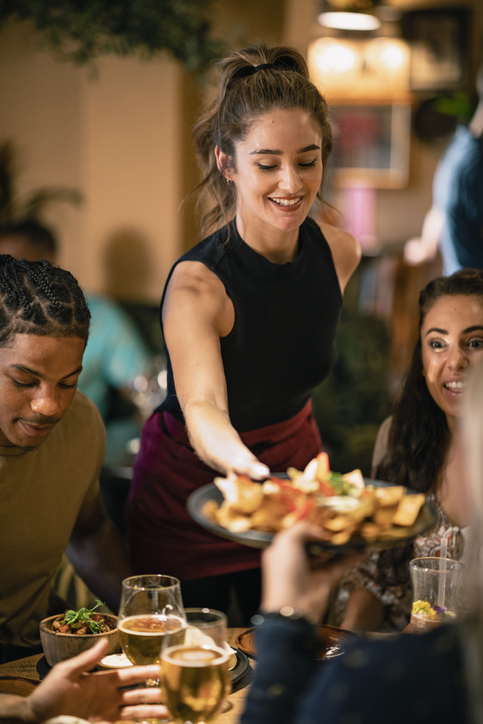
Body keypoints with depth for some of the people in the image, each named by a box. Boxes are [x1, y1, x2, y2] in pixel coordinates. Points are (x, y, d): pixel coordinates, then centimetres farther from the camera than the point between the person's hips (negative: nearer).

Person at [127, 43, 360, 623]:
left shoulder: (340, 254, -11)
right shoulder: (196, 285, -29)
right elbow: (203, 409, -44)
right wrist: (246, 466, -66)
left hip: (293, 463, 5)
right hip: (190, 492, -4)